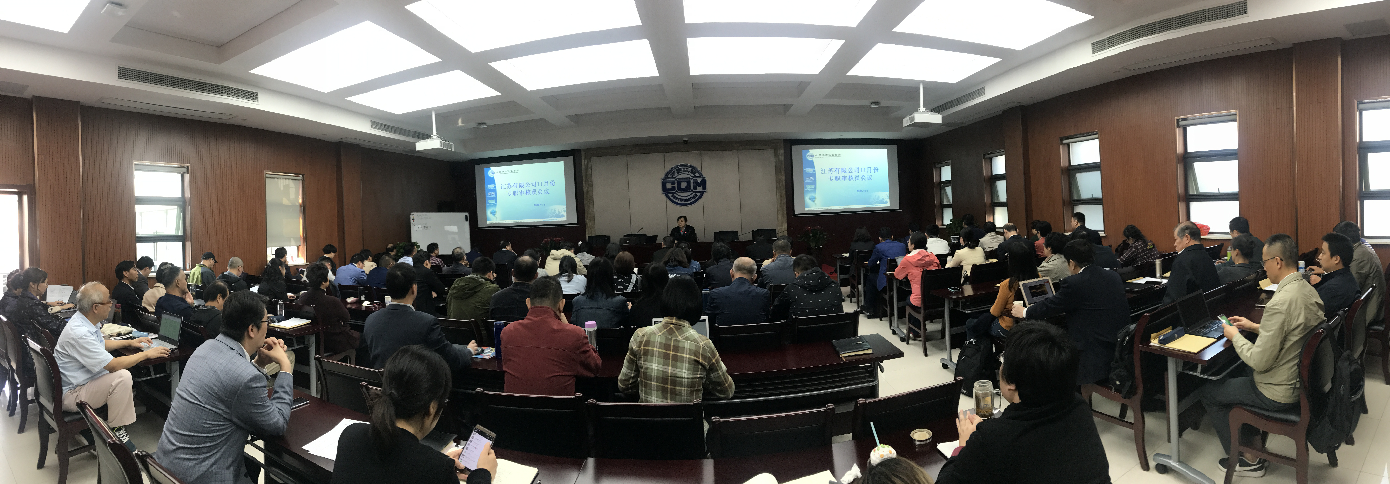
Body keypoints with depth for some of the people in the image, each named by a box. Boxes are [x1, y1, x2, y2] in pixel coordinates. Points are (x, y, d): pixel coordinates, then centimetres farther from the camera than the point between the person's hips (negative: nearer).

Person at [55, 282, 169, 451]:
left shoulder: (84, 321, 2)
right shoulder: (79, 333, -30)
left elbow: (101, 344, 24)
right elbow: (113, 365, -28)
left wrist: (129, 342, 16)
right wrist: (146, 354, -17)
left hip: (81, 381, 11)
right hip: (70, 395, -11)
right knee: (122, 377, -27)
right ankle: (116, 431, -12)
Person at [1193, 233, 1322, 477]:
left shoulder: (1280, 304, -31)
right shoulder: (1309, 290, -1)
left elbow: (1260, 361, -26)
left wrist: (1235, 336, -11)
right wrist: (1254, 327, 12)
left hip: (1279, 393, -9)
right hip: (1301, 378, 9)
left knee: (1204, 390, 6)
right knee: (1233, 372, 28)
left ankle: (1247, 460, 20)